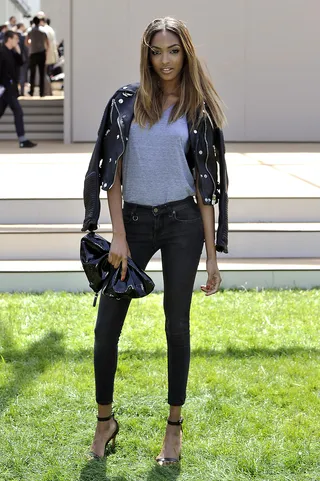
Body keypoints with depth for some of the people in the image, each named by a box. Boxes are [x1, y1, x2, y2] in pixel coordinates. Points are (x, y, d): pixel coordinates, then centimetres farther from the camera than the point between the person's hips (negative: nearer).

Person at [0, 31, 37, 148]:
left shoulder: (11, 52, 12)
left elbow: (19, 63, 13)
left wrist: (18, 51, 2)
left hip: (10, 87, 9)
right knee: (18, 112, -9)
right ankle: (22, 141, -8)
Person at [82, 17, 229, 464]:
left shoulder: (198, 111, 3)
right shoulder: (127, 101, 2)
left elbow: (204, 184, 2)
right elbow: (113, 173, 0)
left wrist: (212, 255, -1)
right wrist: (119, 236, -8)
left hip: (182, 222, -1)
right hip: (134, 220, 1)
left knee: (177, 324, 6)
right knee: (106, 326, 1)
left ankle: (174, 426, 21)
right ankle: (105, 421, 21)